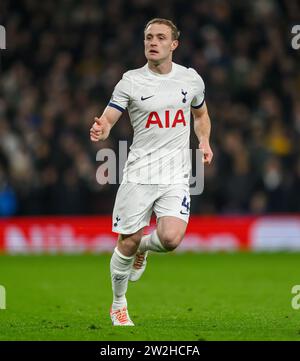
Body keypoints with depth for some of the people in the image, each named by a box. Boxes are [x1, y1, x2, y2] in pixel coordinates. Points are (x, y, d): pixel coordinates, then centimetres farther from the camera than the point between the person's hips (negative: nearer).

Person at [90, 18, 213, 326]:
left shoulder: (191, 78, 6)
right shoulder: (131, 81, -2)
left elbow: (201, 114, 24)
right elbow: (108, 119, -6)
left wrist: (204, 142, 7)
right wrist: (101, 130, -30)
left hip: (175, 176, 1)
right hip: (138, 173, -1)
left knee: (171, 238, -19)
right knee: (127, 242, 2)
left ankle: (144, 246, 18)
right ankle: (118, 304, 26)